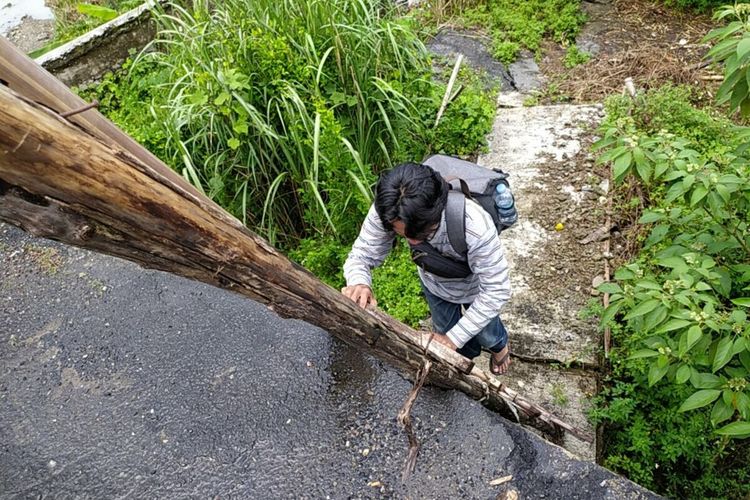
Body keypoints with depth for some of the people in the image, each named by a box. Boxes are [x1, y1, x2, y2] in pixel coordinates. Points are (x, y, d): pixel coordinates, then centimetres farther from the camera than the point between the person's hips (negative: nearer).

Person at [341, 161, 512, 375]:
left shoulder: (477, 228, -48)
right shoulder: (385, 212, -39)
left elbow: (496, 290, -35)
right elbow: (362, 254, -24)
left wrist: (454, 338, -37)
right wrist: (358, 282, -49)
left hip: (476, 284, -2)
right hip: (434, 284, 3)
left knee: (485, 334, 27)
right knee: (445, 330, 28)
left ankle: (499, 345, 67)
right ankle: (467, 355, 65)